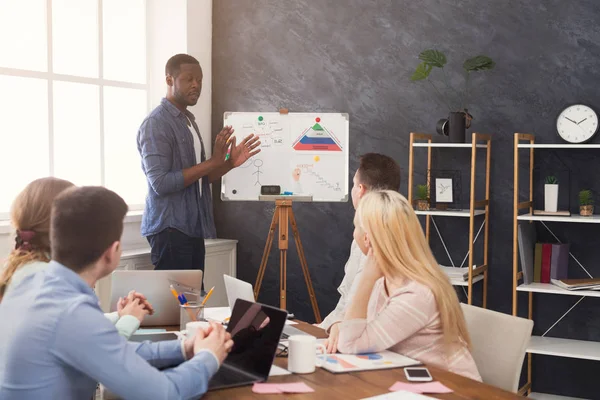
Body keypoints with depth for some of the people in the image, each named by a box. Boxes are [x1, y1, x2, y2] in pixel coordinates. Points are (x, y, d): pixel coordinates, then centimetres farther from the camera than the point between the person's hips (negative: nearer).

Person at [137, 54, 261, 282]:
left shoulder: (189, 121, 16)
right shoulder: (156, 124, -12)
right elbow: (160, 183, -20)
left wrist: (229, 163, 4)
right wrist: (212, 162, -20)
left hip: (193, 228, 8)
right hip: (169, 228, -8)